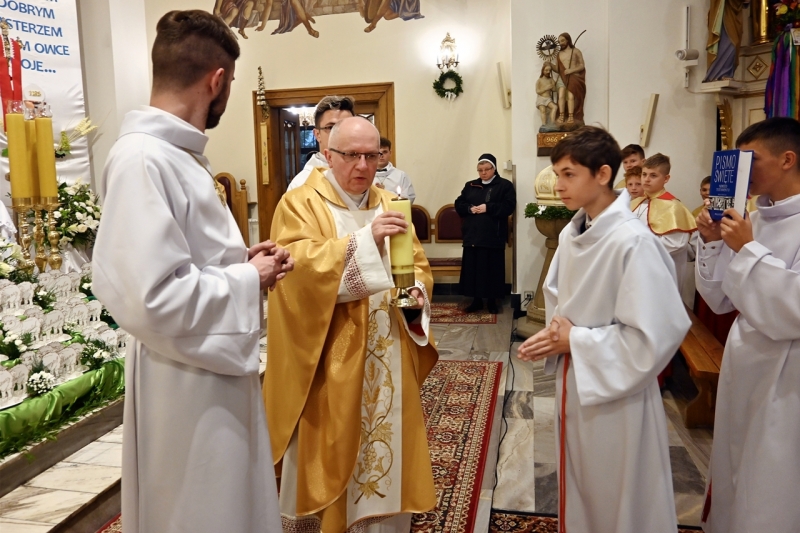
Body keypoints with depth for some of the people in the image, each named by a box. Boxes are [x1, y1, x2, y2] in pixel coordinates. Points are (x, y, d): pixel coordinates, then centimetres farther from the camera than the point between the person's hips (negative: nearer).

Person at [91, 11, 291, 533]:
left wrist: (240, 261, 3)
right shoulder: (143, 160, -23)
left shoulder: (181, 153, 8)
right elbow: (152, 298, -29)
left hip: (219, 369, 9)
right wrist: (247, 282, -17)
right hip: (186, 382, -9)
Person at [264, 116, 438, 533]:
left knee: (387, 449, 14)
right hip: (328, 361, -5)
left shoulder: (389, 205, 12)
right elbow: (298, 266, -20)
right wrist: (365, 238, -29)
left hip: (387, 360, 5)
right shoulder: (299, 204, -5)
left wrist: (417, 293, -9)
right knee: (328, 455, 5)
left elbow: (417, 263, 13)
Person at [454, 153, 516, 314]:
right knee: (472, 268, 4)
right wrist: (470, 208, -10)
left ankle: (493, 300, 13)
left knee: (493, 269, 1)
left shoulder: (505, 185, 3)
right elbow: (458, 204, 10)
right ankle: (476, 300, 15)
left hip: (493, 236, -4)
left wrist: (488, 208, -16)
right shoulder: (470, 186, 16)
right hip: (472, 235, 4)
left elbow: (509, 206, -9)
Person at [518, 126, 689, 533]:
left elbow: (654, 336, -25)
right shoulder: (571, 234, 1)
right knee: (581, 488, 25)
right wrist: (555, 335, -7)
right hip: (573, 383, 7)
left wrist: (576, 341, -19)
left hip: (617, 395, -7)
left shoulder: (633, 242, -24)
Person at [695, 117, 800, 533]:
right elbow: (721, 299, 8)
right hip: (742, 365, 7)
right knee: (733, 477, 23)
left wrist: (747, 250, -24)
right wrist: (712, 244, -5)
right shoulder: (755, 219, 5)